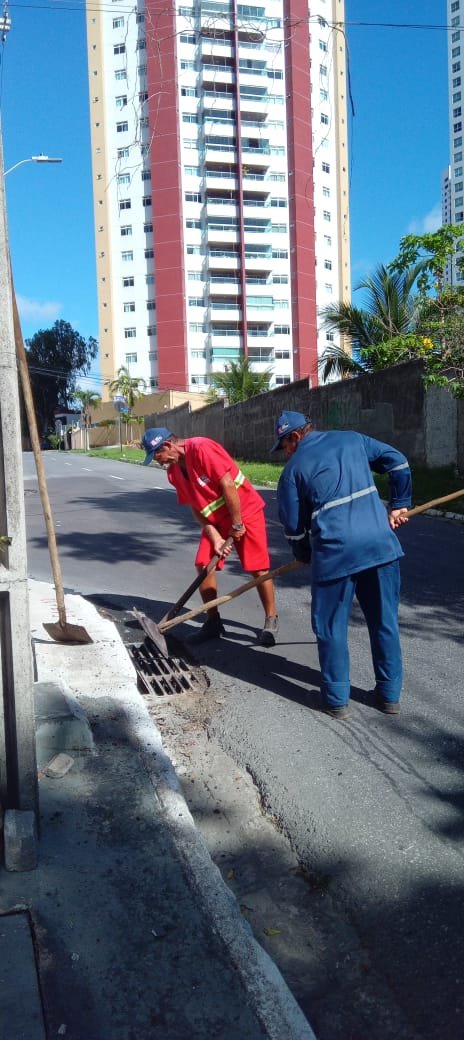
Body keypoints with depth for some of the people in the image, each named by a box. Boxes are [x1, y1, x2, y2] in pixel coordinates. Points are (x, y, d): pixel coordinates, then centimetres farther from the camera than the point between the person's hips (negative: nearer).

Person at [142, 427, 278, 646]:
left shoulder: (201, 448, -24)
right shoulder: (174, 471, 0)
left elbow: (228, 485, -24)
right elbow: (196, 507, 2)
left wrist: (237, 524, -18)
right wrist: (215, 537, -9)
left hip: (245, 511, -7)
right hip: (215, 519, 7)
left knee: (258, 568, -5)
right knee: (203, 564, -2)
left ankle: (271, 621, 11)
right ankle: (213, 622, 11)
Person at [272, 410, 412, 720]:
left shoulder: (294, 467, 5)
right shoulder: (352, 439, 15)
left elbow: (293, 525, 6)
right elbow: (398, 462, 13)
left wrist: (305, 556, 24)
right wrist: (400, 505, 21)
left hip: (334, 550, -4)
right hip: (380, 542, 4)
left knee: (332, 627, 11)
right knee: (385, 622, 15)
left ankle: (337, 699, 19)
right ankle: (390, 694, 26)